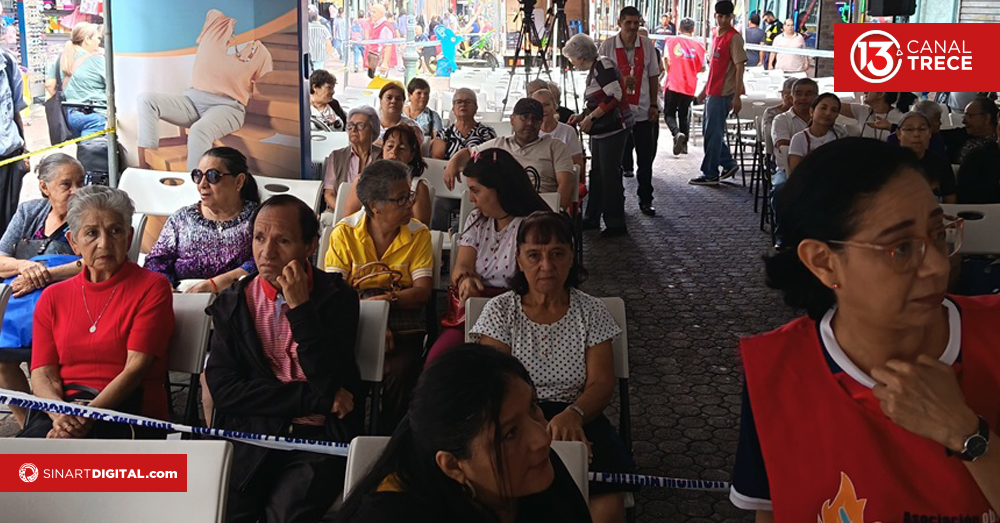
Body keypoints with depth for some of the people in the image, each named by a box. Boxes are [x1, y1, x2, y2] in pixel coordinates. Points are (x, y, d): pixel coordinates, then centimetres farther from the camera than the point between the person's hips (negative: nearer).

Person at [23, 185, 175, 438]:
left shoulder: (152, 287, 3)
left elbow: (136, 368, -6)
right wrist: (61, 413, -16)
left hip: (129, 413, -4)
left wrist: (87, 417, -20)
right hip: (64, 406, 4)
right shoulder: (53, 297, 17)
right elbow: (43, 373, 7)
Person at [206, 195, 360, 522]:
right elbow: (223, 388, -4)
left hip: (319, 436, -2)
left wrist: (300, 307, -14)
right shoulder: (232, 304, 8)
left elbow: (330, 384, -9)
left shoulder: (337, 298, 2)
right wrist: (317, 399, -9)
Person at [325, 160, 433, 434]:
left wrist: (383, 300, -20)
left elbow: (422, 291, -3)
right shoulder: (344, 232, 3)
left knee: (398, 373, -29)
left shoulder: (419, 234, 5)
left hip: (403, 326, 0)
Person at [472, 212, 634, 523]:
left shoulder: (591, 311, 7)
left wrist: (573, 415, -23)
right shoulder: (500, 310, 5)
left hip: (577, 418, 1)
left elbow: (602, 384, 0)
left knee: (608, 494, -30)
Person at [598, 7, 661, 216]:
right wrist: (621, 81, -18)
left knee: (646, 159, 5)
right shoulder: (607, 46, -3)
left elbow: (653, 77, 9)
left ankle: (645, 201, 16)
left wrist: (654, 105, 4)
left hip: (643, 112, 2)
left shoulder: (647, 45, 3)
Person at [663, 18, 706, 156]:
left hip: (673, 84, -2)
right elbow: (702, 68, 8)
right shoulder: (699, 45, 4)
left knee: (669, 114, 5)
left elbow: (666, 60, -5)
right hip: (690, 87, 2)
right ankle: (684, 145, 13)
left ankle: (677, 133, -22)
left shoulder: (671, 41, 0)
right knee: (684, 115, 16)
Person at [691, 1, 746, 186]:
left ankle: (710, 174, 3)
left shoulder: (734, 37, -11)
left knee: (713, 134, -4)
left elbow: (739, 67, -15)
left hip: (723, 94, -9)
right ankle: (729, 165, 24)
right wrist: (705, 89, 22)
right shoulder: (717, 37, 15)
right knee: (708, 131, 14)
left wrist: (737, 96, -19)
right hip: (713, 92, 9)